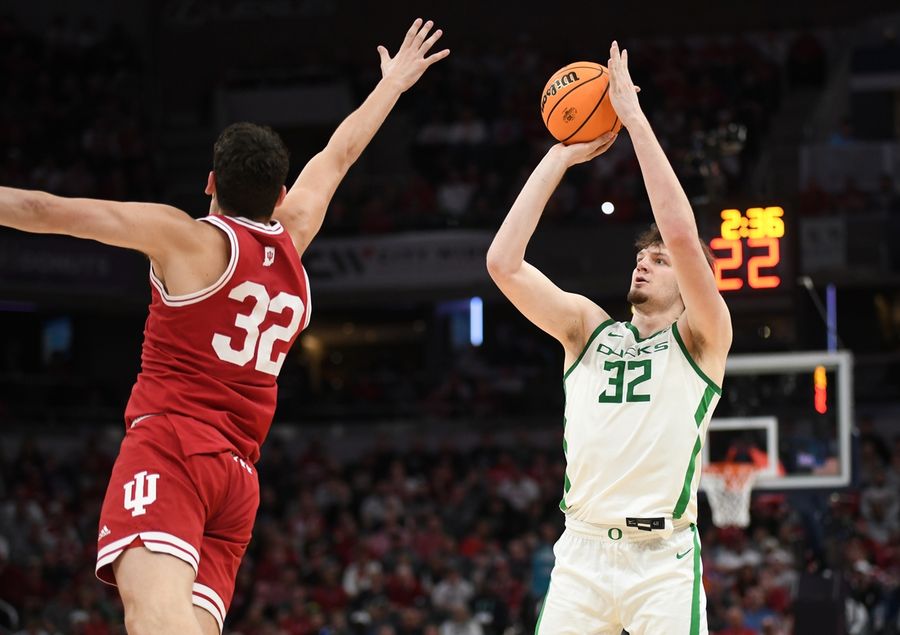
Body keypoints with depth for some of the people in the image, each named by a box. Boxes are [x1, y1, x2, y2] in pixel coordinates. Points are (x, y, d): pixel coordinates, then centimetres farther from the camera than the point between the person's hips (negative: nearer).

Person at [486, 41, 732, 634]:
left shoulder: (700, 339, 4)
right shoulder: (590, 329, 15)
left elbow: (683, 235, -12)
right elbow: (503, 263, 3)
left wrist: (635, 118, -10)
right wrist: (560, 158, 3)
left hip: (663, 557, -3)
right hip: (583, 551, 3)